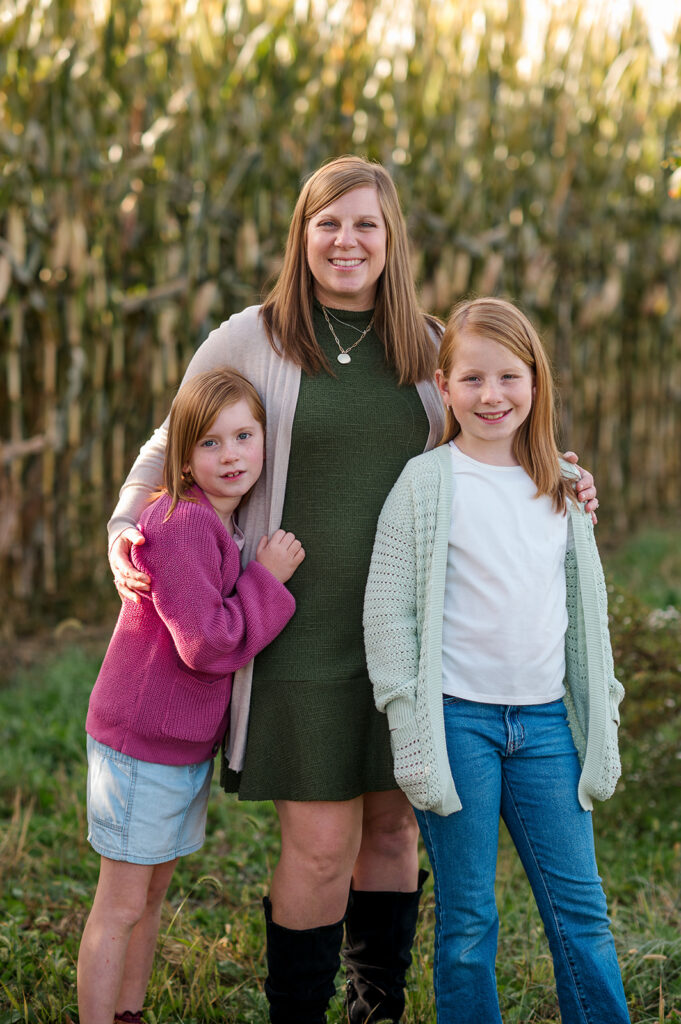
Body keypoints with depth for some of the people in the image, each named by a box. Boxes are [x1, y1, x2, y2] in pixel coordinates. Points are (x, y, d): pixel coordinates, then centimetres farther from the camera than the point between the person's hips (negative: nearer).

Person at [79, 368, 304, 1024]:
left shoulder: (238, 524, 7)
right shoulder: (182, 526, -22)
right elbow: (209, 644, -26)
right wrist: (269, 579, -19)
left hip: (190, 745, 9)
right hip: (142, 743, -9)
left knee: (151, 896, 19)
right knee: (121, 906, 0)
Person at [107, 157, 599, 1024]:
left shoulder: (430, 349, 8)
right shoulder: (250, 341, -1)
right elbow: (169, 453, 9)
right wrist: (125, 534, -6)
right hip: (301, 636, -3)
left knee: (393, 825, 11)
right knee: (321, 847, -5)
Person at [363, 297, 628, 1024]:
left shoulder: (565, 487, 9)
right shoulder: (426, 484, -3)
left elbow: (587, 610, 15)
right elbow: (387, 611, -4)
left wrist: (601, 722, 12)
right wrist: (412, 732, -8)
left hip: (547, 720, 3)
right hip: (459, 719, -3)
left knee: (580, 910, 5)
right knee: (467, 918, 4)